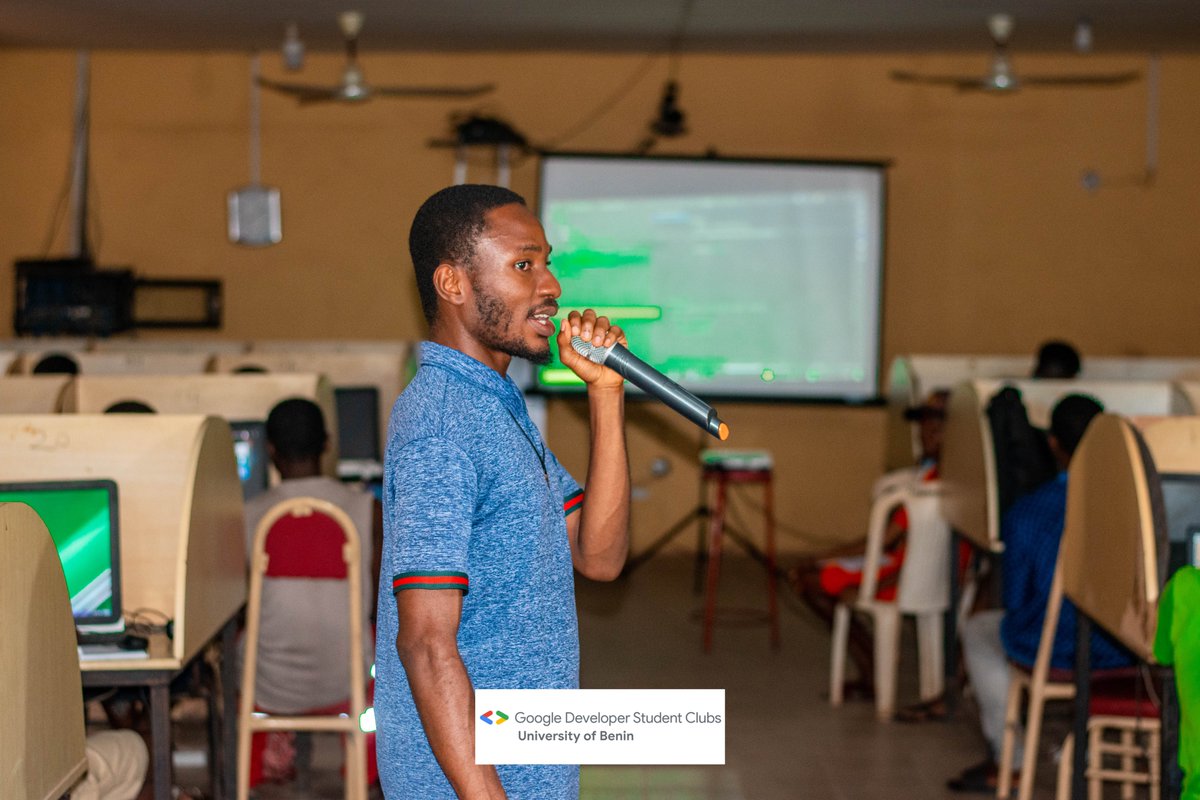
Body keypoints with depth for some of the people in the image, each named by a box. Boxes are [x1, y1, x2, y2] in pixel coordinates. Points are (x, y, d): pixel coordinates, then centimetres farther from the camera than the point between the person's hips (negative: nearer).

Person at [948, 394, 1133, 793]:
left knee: (977, 630, 28)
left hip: (1051, 648, -3)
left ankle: (1008, 758, 34)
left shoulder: (1024, 513, -9)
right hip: (1123, 648, 3)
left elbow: (1015, 601, 0)